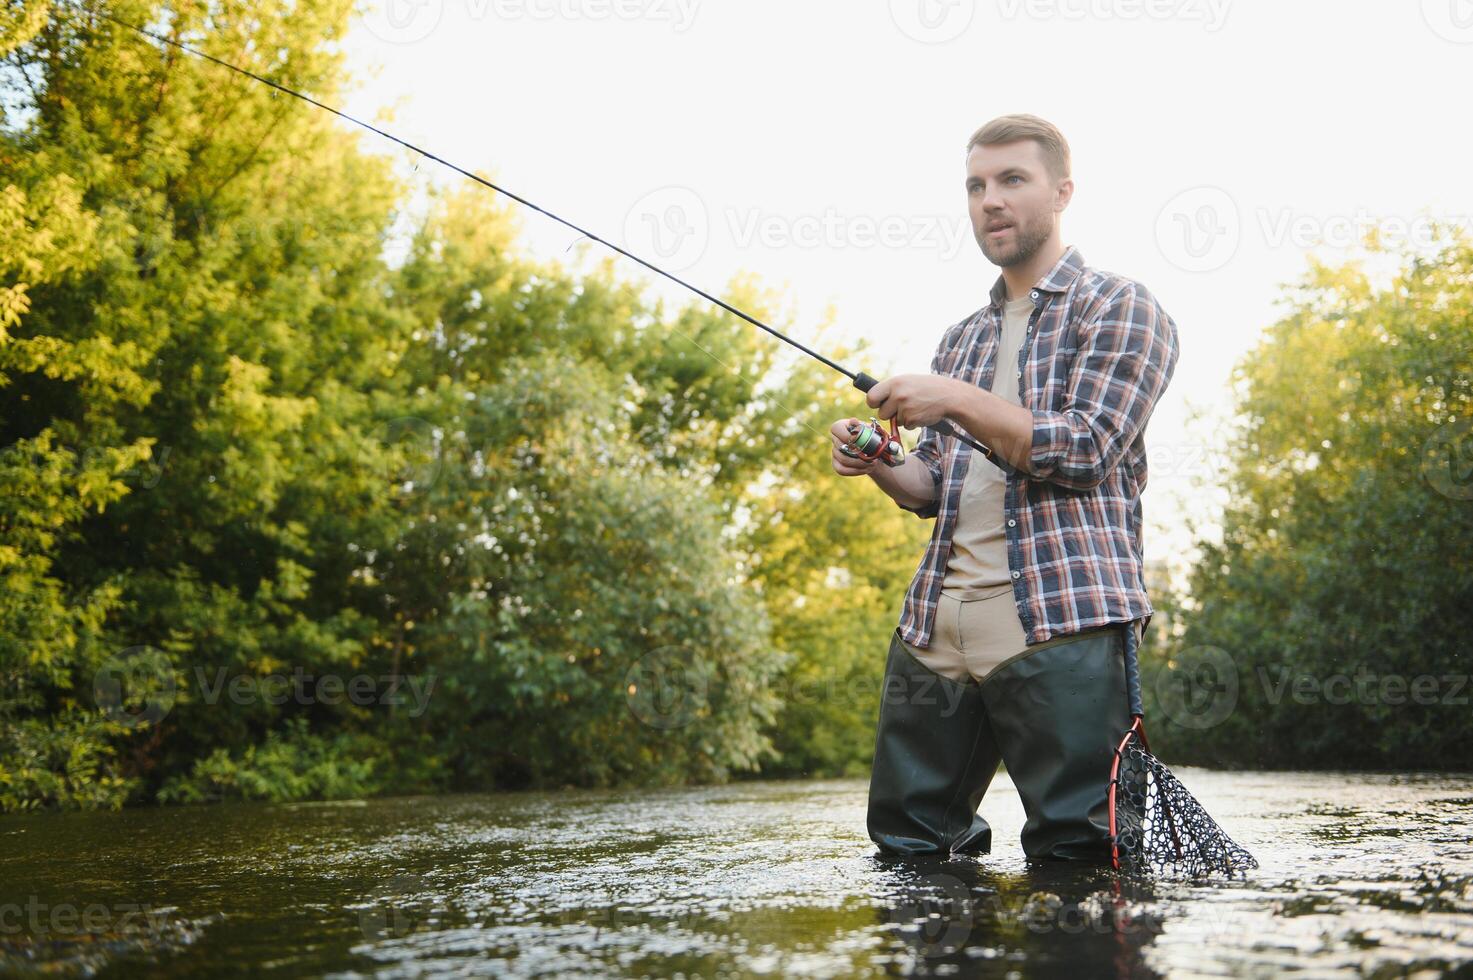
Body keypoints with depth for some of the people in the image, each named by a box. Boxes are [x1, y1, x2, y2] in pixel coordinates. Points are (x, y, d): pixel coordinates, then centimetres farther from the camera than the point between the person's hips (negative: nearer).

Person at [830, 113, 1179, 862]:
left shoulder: (1121, 309, 4)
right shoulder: (961, 340, 23)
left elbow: (1085, 449, -9)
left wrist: (958, 401, -14)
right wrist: (877, 464, 1)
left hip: (1060, 622, -6)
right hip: (935, 625, 6)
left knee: (1076, 854, -6)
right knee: (905, 846, 7)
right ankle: (963, 837, 30)